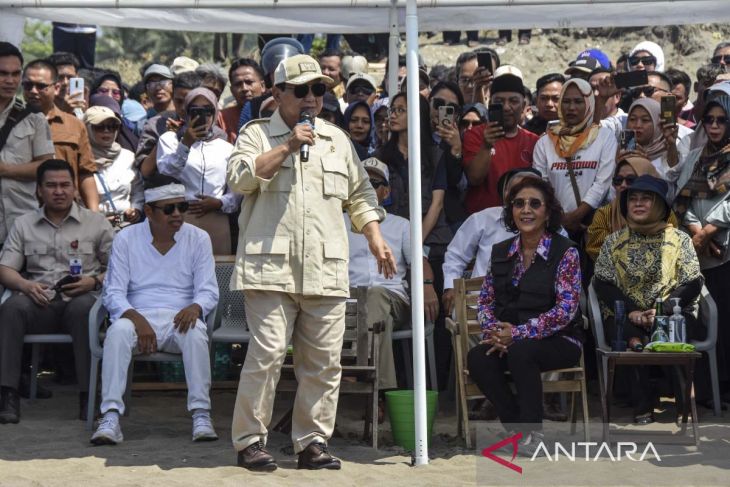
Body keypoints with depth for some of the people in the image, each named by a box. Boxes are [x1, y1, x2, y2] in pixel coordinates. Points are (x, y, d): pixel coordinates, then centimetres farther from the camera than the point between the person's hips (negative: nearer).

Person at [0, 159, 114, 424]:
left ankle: (88, 395, -34)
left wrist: (94, 281, -9)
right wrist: (26, 285, -10)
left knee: (83, 309, -39)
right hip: (39, 300, 2)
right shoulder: (24, 224, 19)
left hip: (81, 297, -2)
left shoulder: (96, 223, 14)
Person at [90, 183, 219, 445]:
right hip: (138, 317, 0)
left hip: (181, 318, 0)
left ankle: (201, 415, -32)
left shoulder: (198, 239, 8)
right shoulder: (126, 238, 5)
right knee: (118, 331, -34)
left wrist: (195, 307, -21)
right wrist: (135, 318, -20)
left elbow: (208, 291, 4)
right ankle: (110, 417, -38)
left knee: (196, 332, -34)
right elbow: (113, 293, 1)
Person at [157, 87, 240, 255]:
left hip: (216, 221, 2)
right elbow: (166, 173, -4)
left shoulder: (226, 148, 16)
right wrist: (185, 144, -14)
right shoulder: (170, 139, 13)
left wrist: (219, 203, -6)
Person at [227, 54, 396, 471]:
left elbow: (360, 194, 22)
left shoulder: (337, 139, 19)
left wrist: (376, 240, 12)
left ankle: (313, 441, 13)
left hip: (326, 270, 4)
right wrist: (287, 147, -12)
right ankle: (251, 440, 2)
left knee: (324, 361, 4)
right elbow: (240, 178, -10)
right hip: (271, 266, -4)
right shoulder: (257, 134, 7)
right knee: (267, 354, -8)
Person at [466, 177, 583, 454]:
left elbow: (565, 310, -13)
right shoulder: (501, 252, 12)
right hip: (507, 340, 4)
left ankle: (533, 432, -18)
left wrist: (517, 334, -20)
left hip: (558, 341, -4)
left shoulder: (565, 252, -5)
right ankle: (518, 429, -11)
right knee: (477, 358, -26)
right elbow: (485, 301, 12)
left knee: (520, 352, -35)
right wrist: (494, 331, -11)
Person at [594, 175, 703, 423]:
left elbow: (692, 284, 0)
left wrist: (662, 310, -16)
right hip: (625, 315, 0)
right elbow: (603, 284, 3)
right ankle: (643, 405, -23)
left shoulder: (680, 239, 9)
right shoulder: (613, 241, 12)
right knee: (635, 339, -34)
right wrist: (631, 311, -13)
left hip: (672, 314, 0)